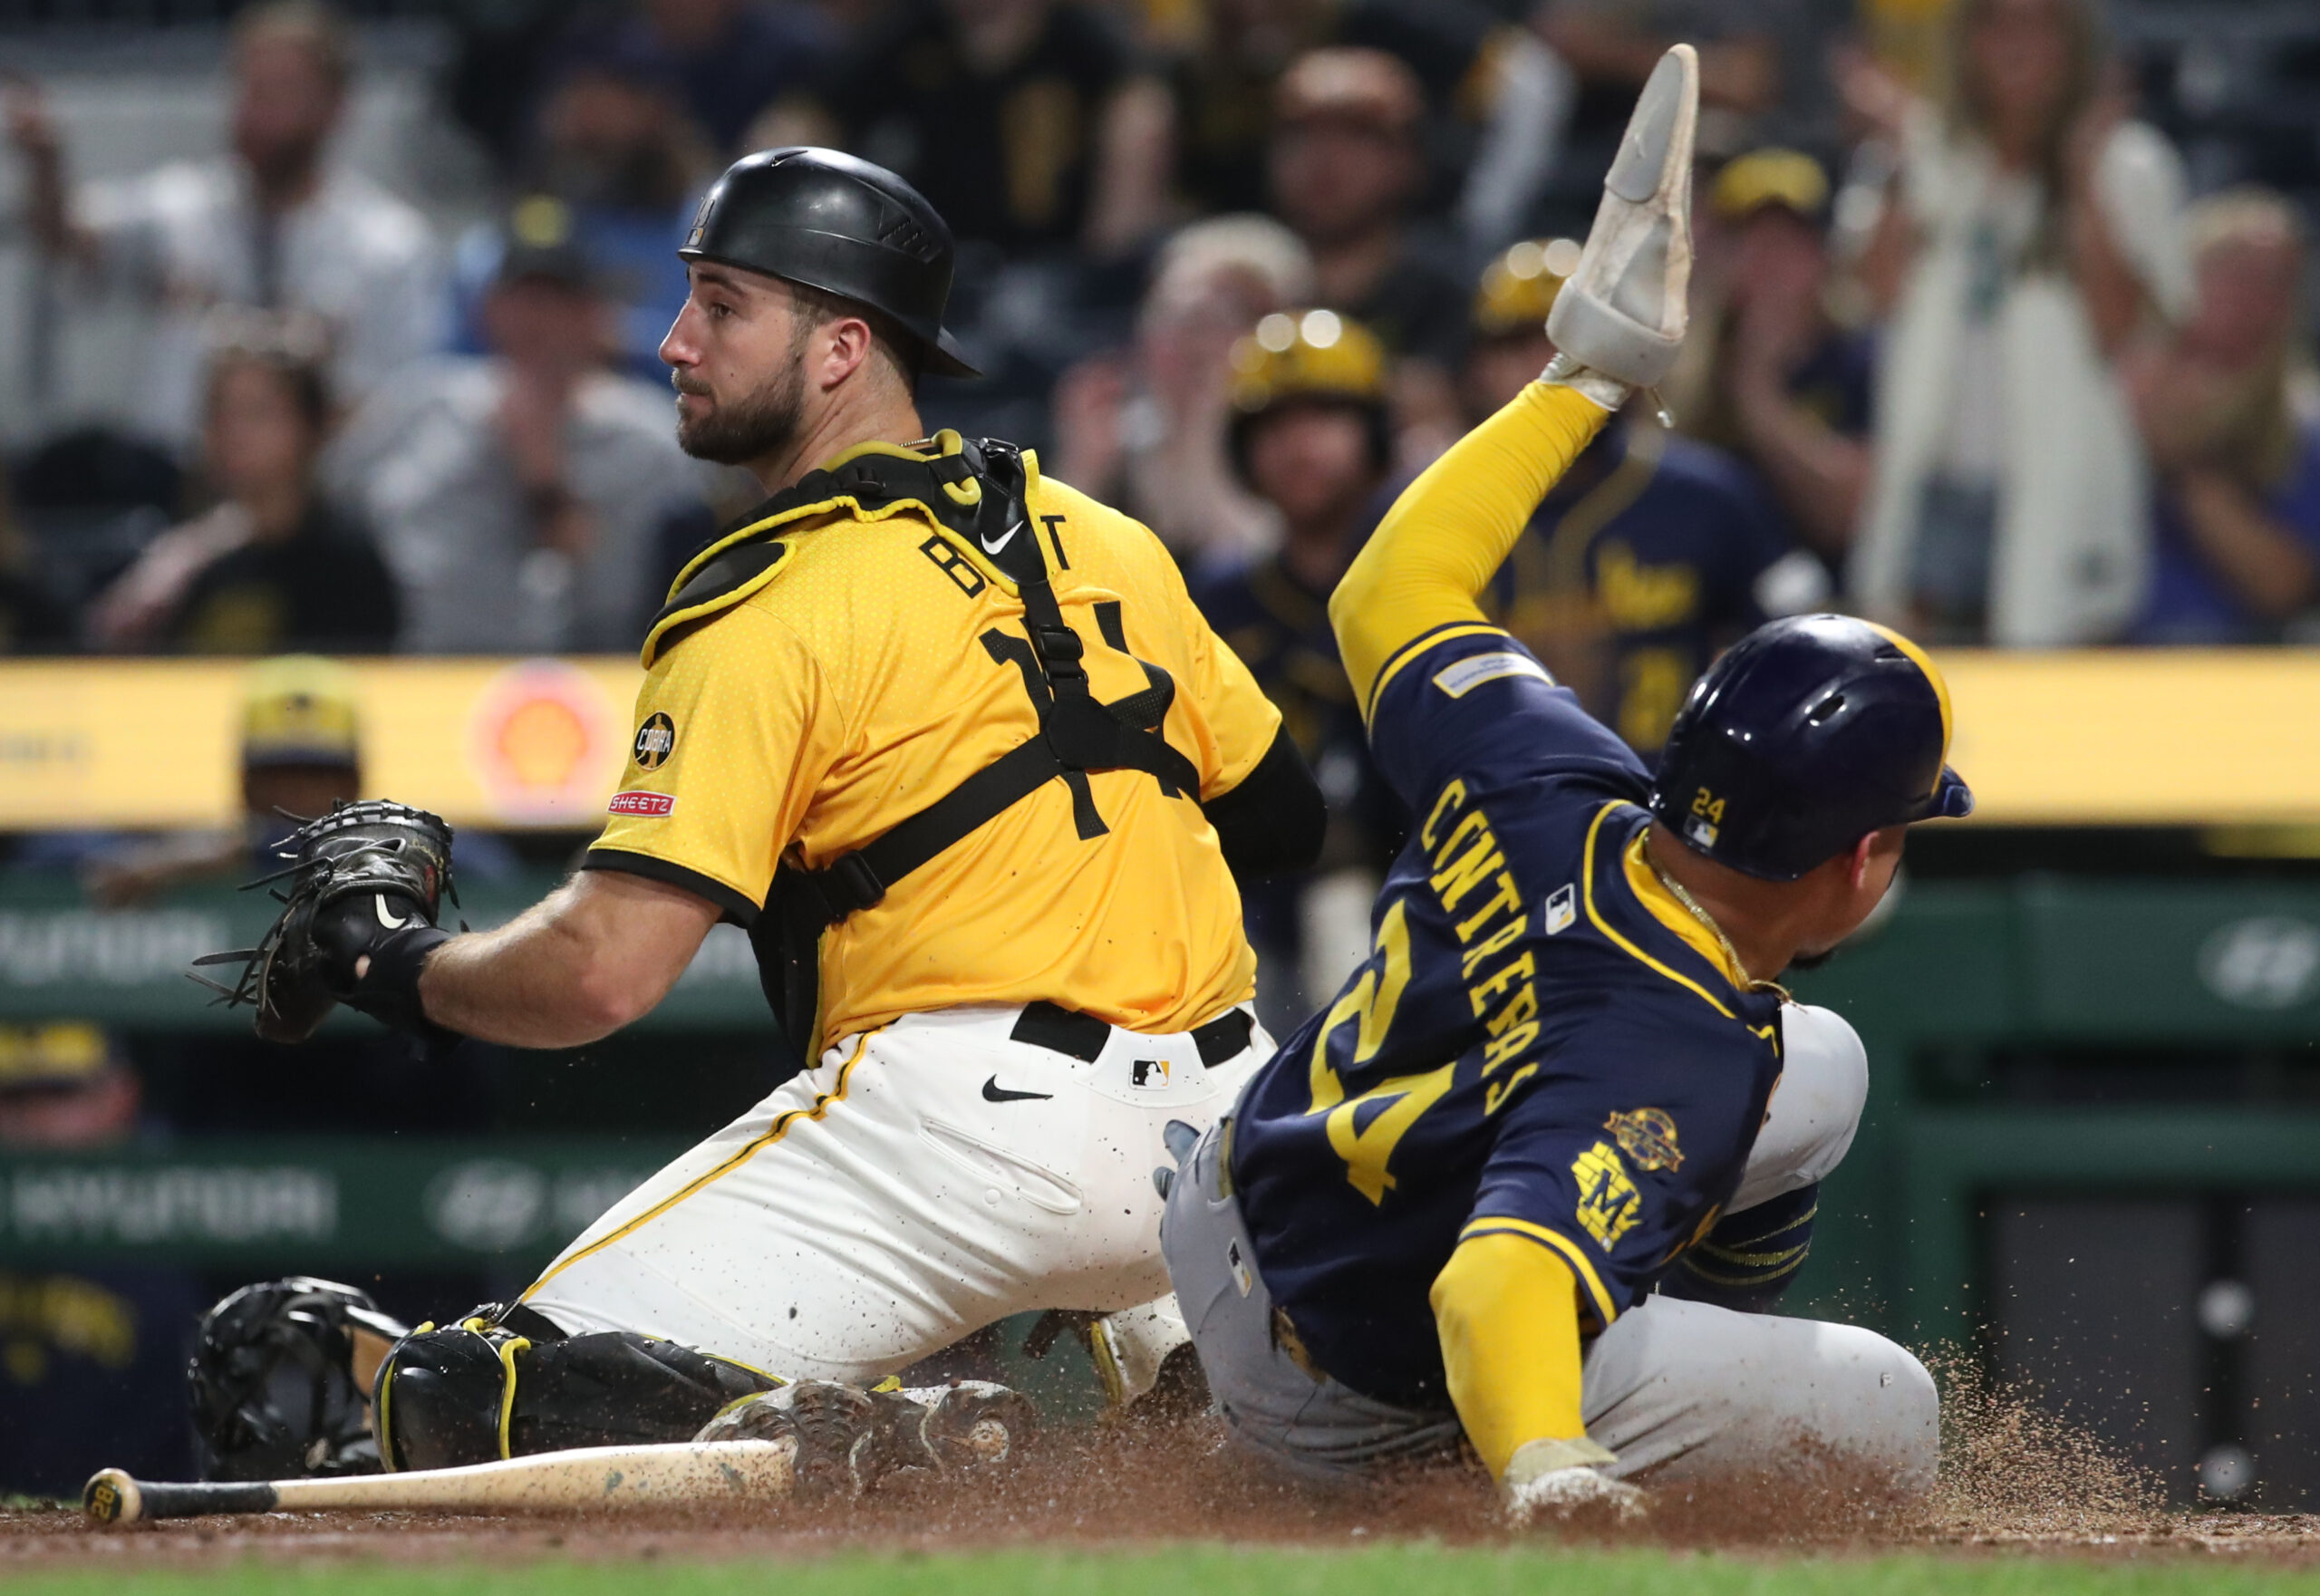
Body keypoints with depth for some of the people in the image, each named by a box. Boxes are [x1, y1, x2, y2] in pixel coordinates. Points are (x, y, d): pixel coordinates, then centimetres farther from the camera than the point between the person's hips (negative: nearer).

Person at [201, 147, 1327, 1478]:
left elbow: (605, 972, -14)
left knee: (463, 1410, -8)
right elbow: (1282, 818, 22)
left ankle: (876, 1460, -27)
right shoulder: (1107, 541, 14)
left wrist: (394, 962, 4)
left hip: (965, 1119, -7)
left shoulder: (770, 609, -8)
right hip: (1206, 1138, 7)